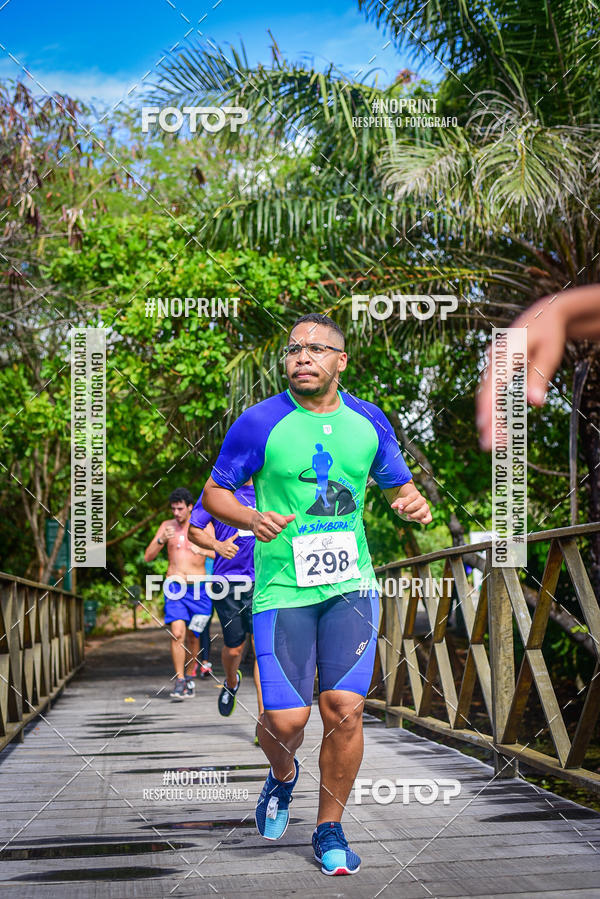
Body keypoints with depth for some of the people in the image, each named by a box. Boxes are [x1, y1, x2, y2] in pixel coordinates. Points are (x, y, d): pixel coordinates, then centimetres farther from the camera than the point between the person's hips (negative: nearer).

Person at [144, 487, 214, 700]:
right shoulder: (167, 526, 4)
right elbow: (148, 557, 2)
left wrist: (203, 550, -23)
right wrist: (161, 540, -17)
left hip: (199, 588, 0)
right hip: (175, 587, 0)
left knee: (193, 636, 7)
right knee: (177, 633, -16)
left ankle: (189, 678, 26)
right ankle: (179, 681, -14)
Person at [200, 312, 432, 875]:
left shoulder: (369, 422, 7)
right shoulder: (260, 423, -4)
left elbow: (398, 484, 19)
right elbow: (214, 492, 2)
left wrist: (412, 504, -5)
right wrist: (252, 519, -18)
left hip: (351, 584, 2)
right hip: (282, 589, -2)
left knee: (344, 710, -5)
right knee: (286, 719, -6)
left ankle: (329, 829, 16)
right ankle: (283, 776, 32)